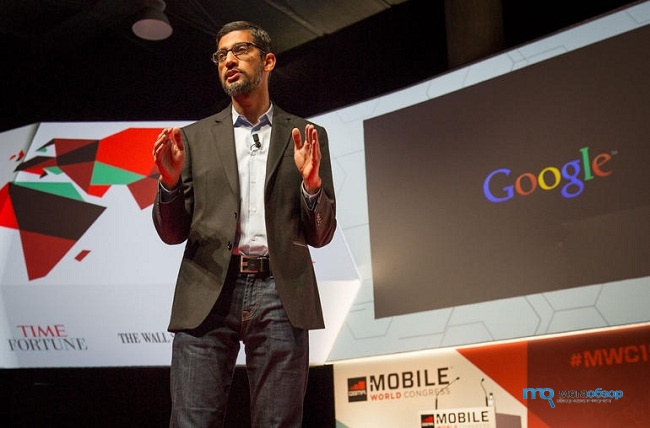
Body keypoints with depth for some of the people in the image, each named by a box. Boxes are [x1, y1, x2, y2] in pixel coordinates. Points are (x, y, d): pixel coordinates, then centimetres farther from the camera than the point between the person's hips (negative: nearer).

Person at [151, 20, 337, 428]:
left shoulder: (307, 137, 13)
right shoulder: (195, 137, 16)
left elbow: (320, 235, 11)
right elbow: (172, 233, 13)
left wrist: (312, 185, -9)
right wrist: (170, 181, -6)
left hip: (281, 295, 0)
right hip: (208, 295, 1)